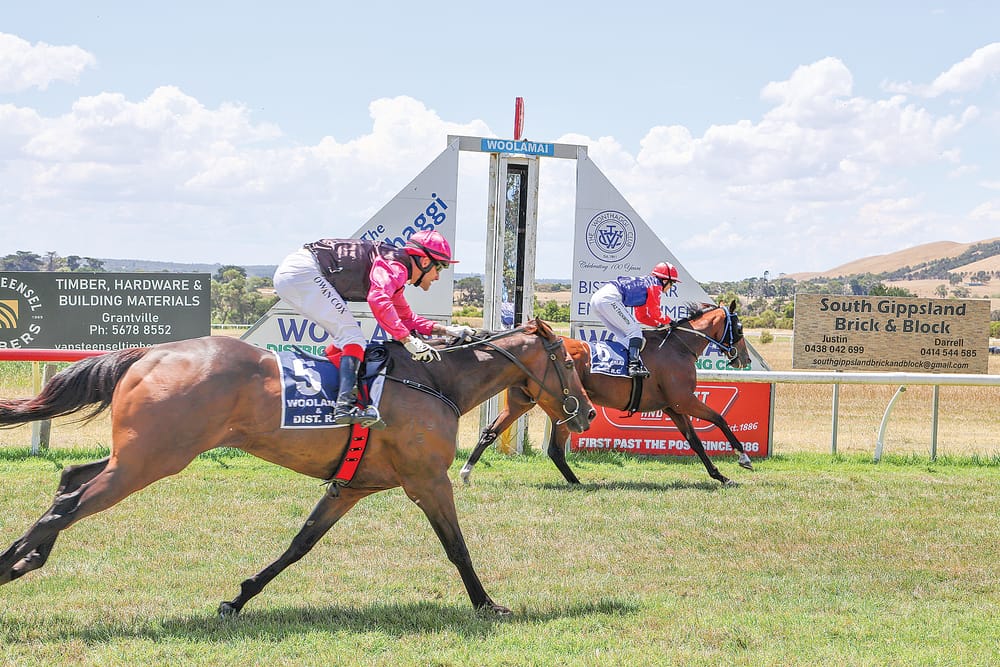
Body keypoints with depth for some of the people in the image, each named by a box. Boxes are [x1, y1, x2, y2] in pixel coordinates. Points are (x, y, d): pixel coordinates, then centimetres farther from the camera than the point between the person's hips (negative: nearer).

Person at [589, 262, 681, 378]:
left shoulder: (644, 282, 31)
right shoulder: (655, 284, 5)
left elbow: (641, 316, 33)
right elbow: (655, 312, 2)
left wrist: (661, 324, 27)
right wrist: (669, 321, 17)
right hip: (609, 299, -10)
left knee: (624, 336, 14)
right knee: (634, 331, -8)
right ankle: (634, 365, -19)